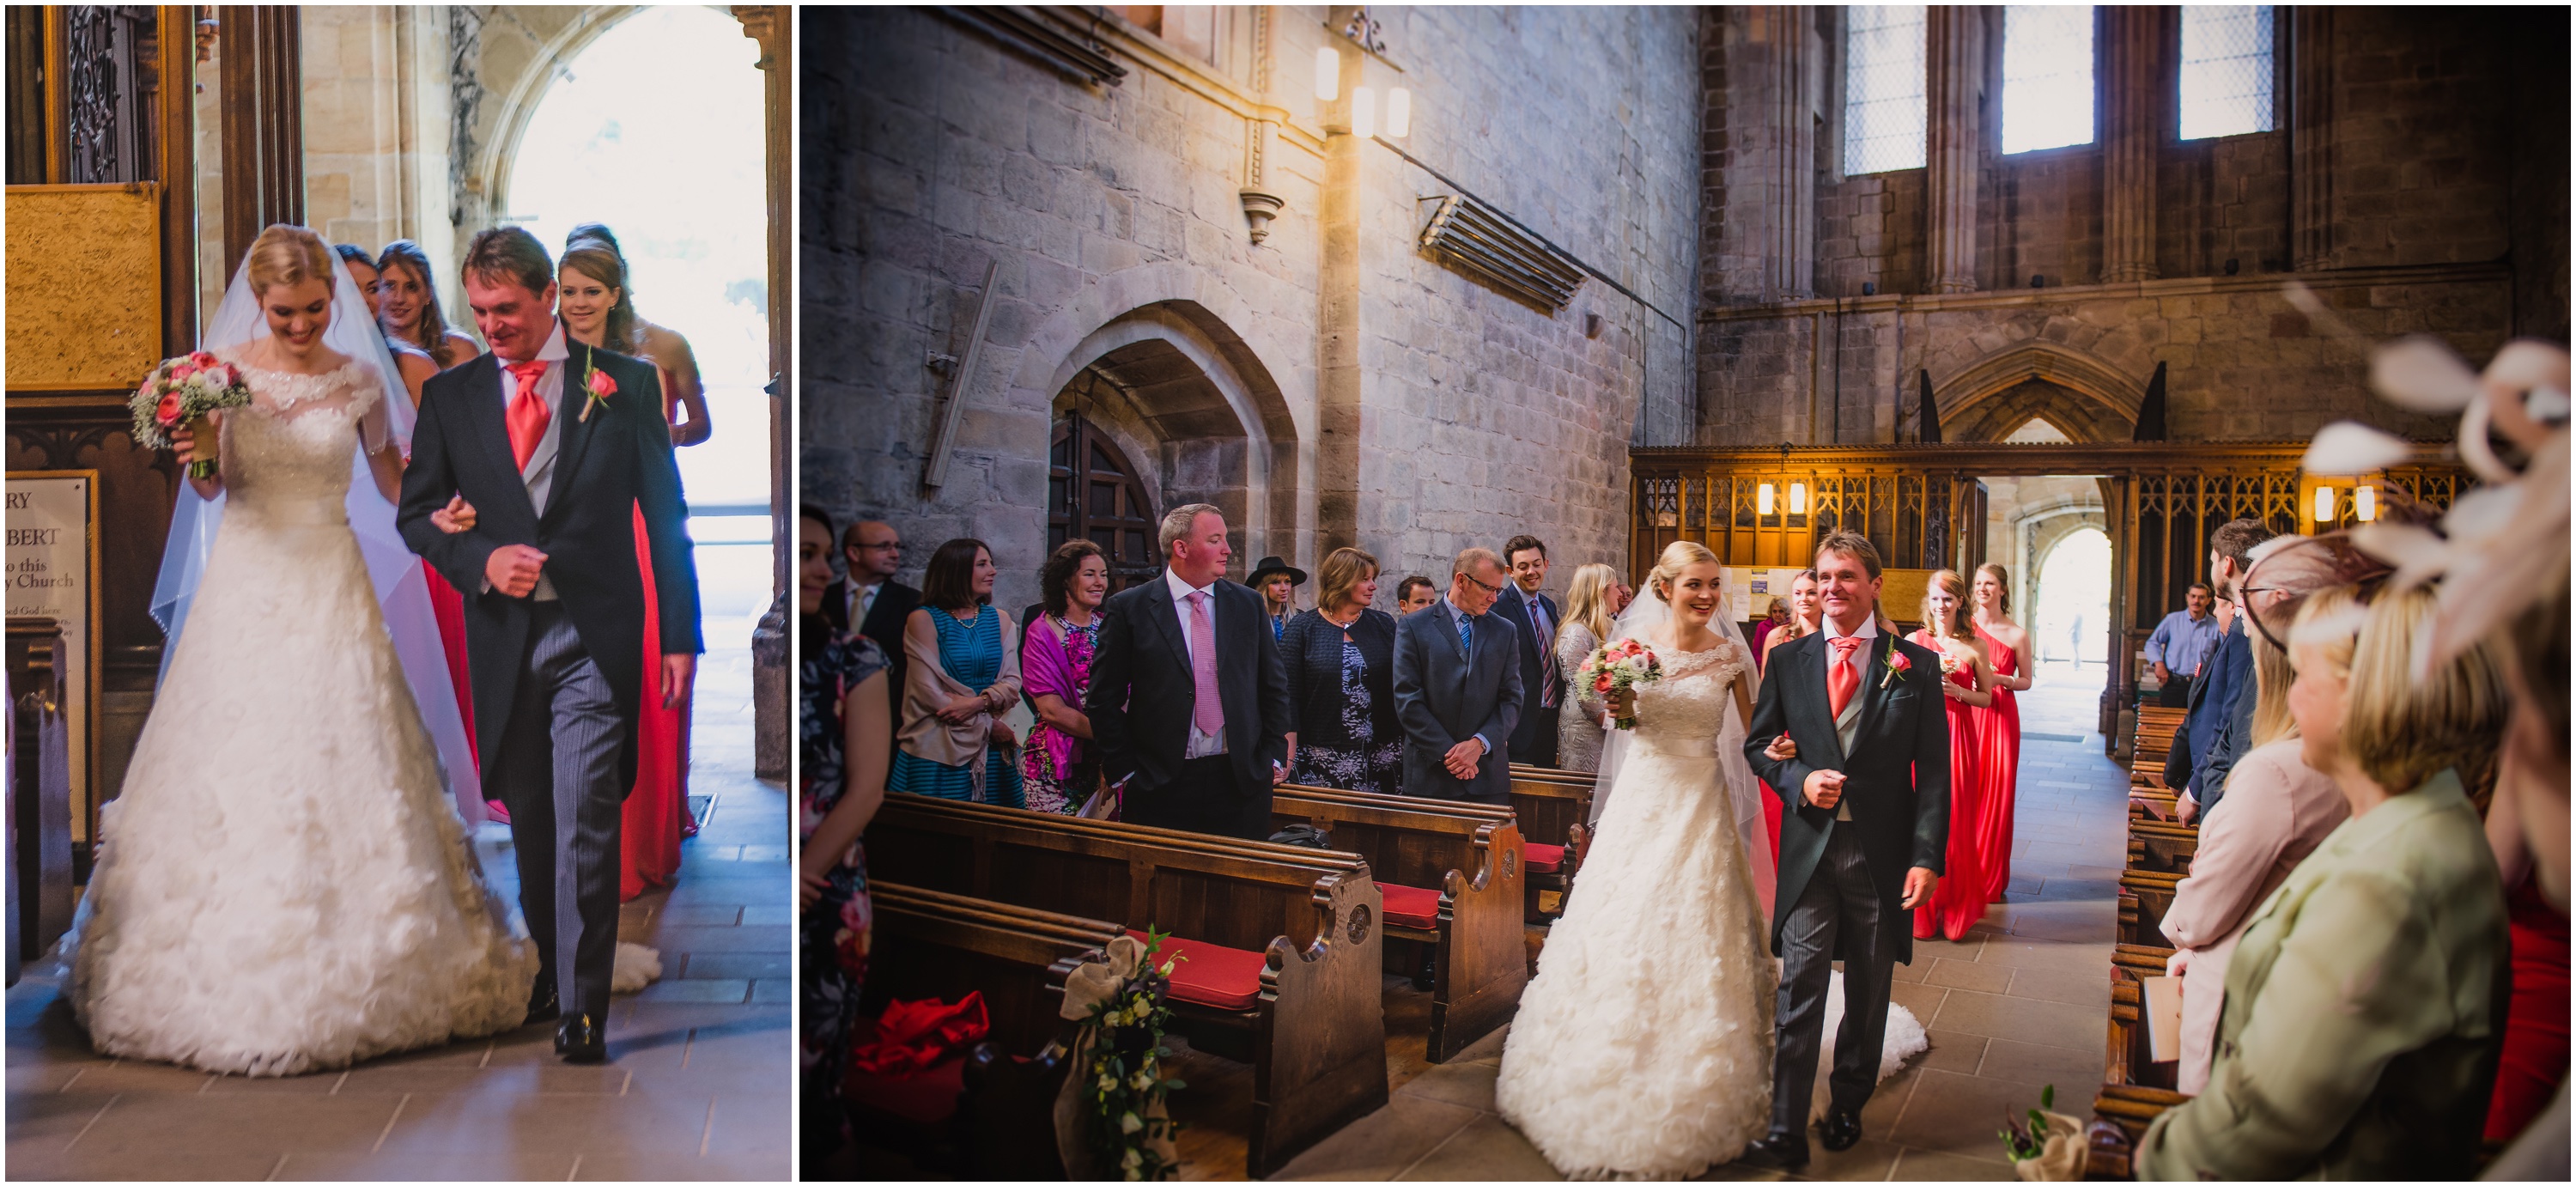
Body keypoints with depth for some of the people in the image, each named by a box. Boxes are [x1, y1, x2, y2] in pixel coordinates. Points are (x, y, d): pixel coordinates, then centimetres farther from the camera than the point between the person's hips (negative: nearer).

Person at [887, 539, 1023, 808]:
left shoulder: (999, 619, 10)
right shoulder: (923, 619, -3)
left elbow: (1012, 680, 3)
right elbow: (929, 692, -9)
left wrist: (980, 702, -17)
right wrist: (988, 725, -10)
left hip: (992, 751, 4)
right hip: (938, 750, -4)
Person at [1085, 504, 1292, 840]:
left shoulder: (1248, 603, 8)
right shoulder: (1129, 607, -2)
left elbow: (1274, 686, 12)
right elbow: (1105, 697, -1)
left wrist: (1274, 756, 6)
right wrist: (1123, 769, -5)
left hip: (1241, 782, 3)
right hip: (1158, 785, -2)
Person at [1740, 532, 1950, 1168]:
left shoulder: (1915, 664, -1)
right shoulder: (1788, 659, 4)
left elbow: (1932, 771, -3)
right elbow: (1758, 744, 11)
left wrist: (1927, 857, -10)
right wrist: (1800, 780, -9)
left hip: (1883, 853, 0)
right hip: (1809, 848, 0)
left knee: (1868, 994, 15)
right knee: (1799, 991, -1)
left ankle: (1848, 1108, 34)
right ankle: (1786, 1132, 6)